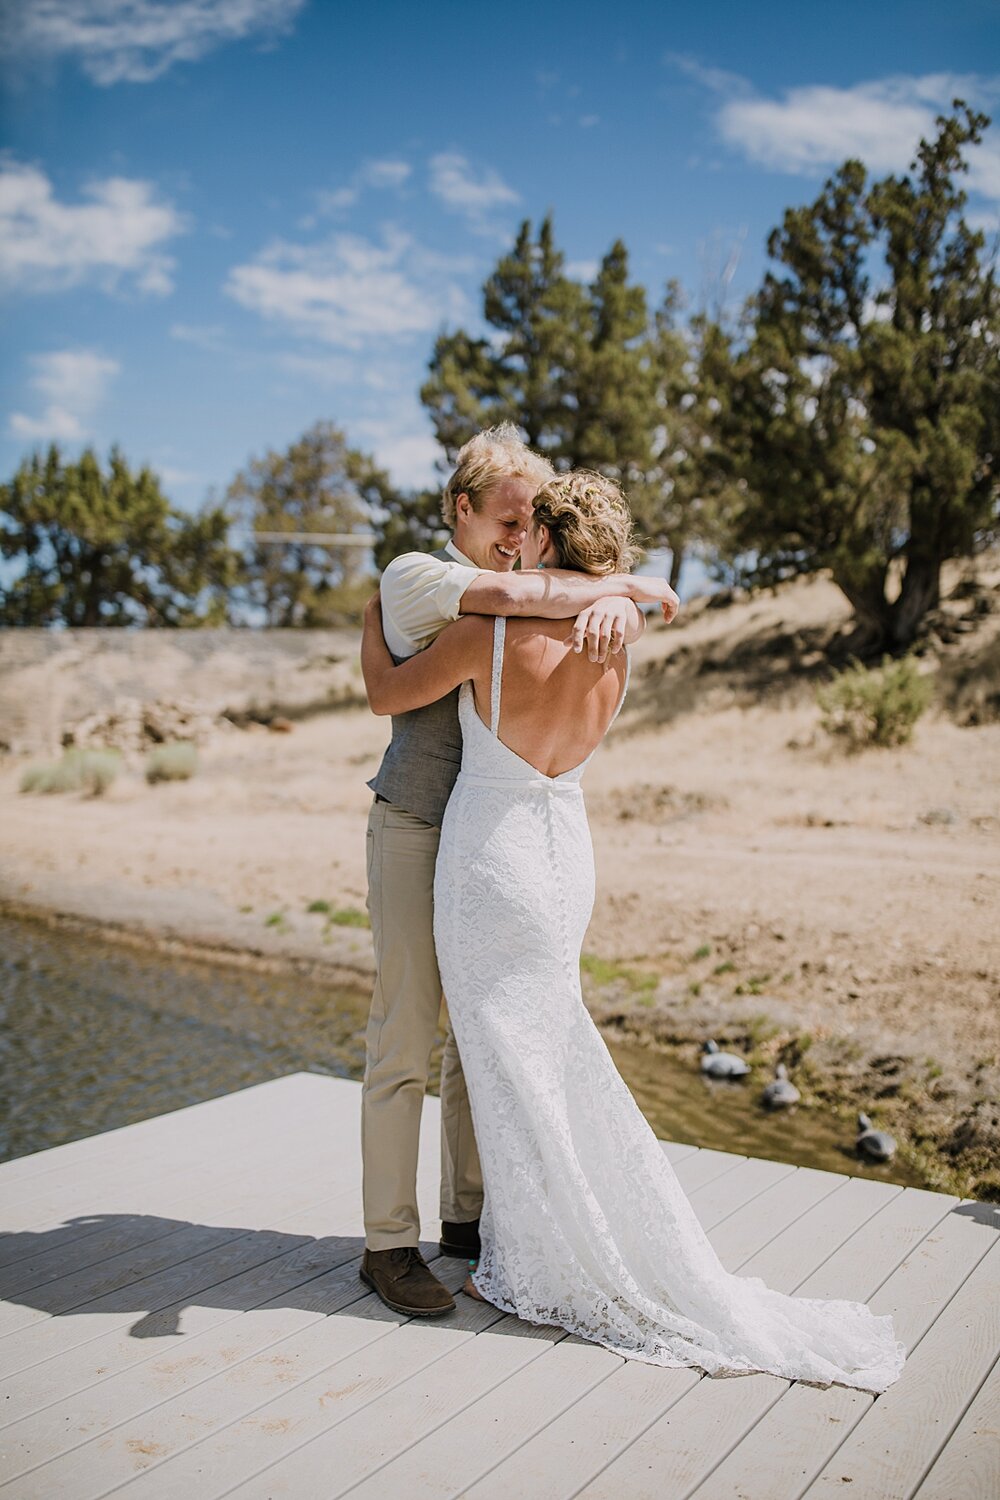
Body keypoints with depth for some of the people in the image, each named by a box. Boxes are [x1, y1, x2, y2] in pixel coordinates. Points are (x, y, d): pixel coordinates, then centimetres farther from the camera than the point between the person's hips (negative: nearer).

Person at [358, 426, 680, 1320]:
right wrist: (631, 584, -19)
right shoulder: (414, 577, -9)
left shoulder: (527, 589, 13)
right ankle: (390, 1240, 8)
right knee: (406, 1036, -3)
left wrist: (614, 600, -15)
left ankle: (467, 1216, 25)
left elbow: (635, 603, 9)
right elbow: (515, 595, -27)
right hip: (415, 833, -6)